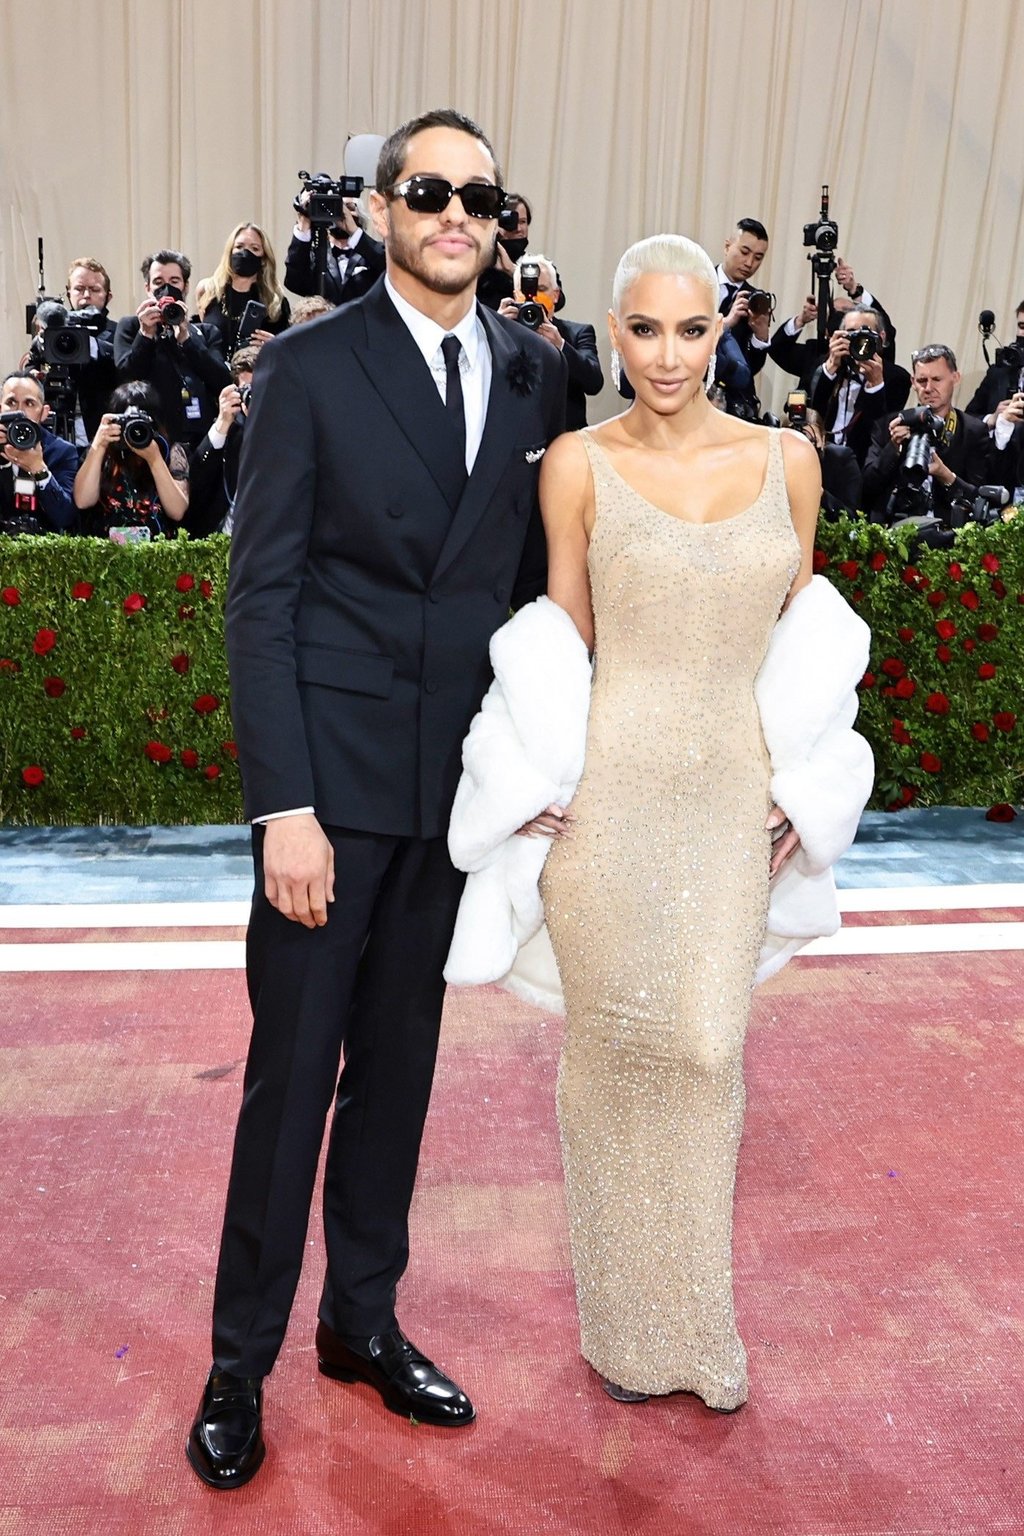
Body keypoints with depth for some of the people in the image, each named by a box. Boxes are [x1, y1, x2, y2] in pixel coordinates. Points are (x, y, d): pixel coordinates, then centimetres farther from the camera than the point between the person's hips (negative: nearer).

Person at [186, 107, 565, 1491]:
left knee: (399, 1061, 15)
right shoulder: (309, 367, -3)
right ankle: (240, 1361, 23)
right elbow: (261, 593, -8)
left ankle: (364, 1319, 33)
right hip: (333, 771, -4)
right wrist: (283, 806, -15)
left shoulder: (534, 371, 9)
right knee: (292, 1069, 4)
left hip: (459, 780, 4)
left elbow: (536, 573, 11)